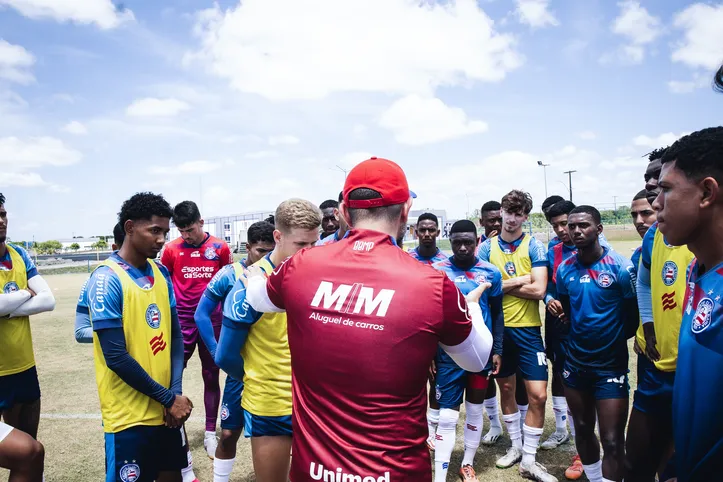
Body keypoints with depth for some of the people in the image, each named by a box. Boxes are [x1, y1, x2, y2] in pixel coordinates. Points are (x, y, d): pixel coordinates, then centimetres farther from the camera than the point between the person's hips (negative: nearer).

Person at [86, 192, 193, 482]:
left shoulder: (162, 273, 5)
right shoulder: (107, 279, -16)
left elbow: (175, 335, 6)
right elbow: (116, 357, -19)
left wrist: (176, 392, -6)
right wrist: (168, 398, -13)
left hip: (166, 409, 6)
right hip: (129, 415, -6)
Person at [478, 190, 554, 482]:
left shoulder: (534, 246, -4)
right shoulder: (487, 247, 1)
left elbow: (539, 290, -14)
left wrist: (502, 284, -9)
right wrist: (521, 280, -13)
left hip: (527, 328, -1)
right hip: (498, 327, 2)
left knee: (538, 395, -3)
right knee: (506, 389, 15)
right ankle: (515, 446, 35)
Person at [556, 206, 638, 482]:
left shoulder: (620, 266, -14)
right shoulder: (564, 269, -1)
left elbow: (634, 312, -6)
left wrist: (615, 338, -1)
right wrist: (582, 331, 6)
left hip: (611, 365, -4)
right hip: (576, 362, 4)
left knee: (612, 441, -3)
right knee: (583, 429, 17)